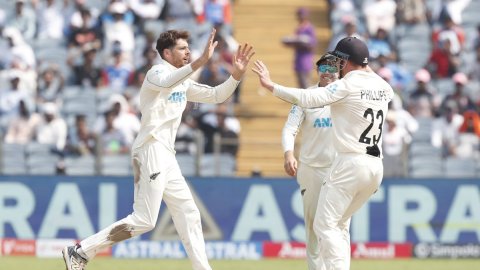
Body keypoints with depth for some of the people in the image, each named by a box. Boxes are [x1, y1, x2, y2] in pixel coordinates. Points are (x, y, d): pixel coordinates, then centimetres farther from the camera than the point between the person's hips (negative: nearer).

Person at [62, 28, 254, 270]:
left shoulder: (183, 83, 20)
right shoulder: (158, 72, -7)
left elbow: (216, 96, 22)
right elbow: (166, 82, -32)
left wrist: (237, 74, 5)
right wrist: (199, 62, -44)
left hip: (166, 157, 10)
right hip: (151, 151, -10)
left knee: (188, 214, 9)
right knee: (143, 220, -14)